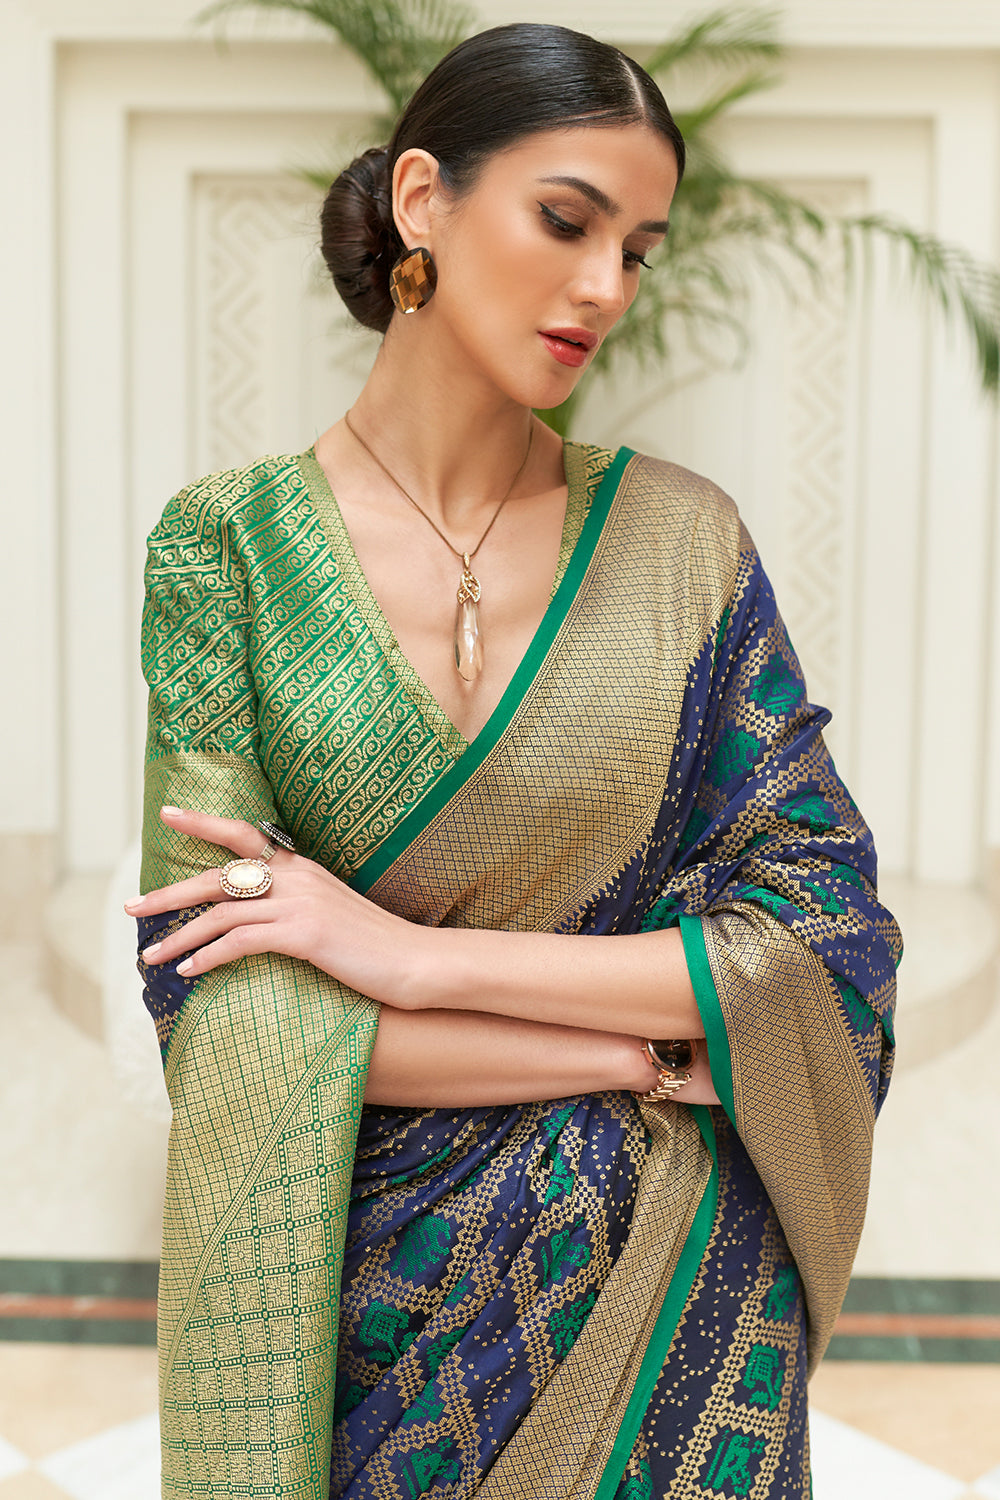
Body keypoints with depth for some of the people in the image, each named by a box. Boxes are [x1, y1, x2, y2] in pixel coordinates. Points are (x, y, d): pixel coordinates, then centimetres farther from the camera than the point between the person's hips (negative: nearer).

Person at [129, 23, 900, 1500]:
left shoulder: (682, 537, -4)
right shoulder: (229, 545, -8)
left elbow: (835, 940, -10)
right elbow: (219, 1004, -14)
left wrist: (418, 954, -19)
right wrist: (654, 1045, -16)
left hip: (668, 1288, 1)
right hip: (351, 1308, -1)